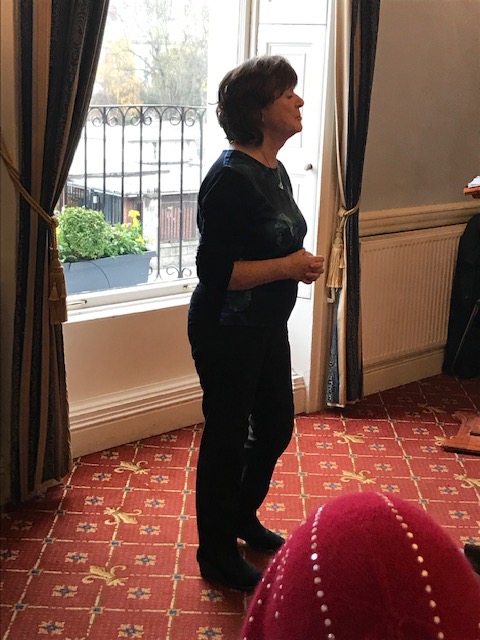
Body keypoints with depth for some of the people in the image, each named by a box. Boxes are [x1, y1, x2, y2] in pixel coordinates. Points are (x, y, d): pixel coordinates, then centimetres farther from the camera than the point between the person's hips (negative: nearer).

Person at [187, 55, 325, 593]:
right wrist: (288, 267, -22)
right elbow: (214, 270, -25)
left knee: (276, 426, 20)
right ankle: (216, 552, 25)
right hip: (227, 330, -9)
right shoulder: (231, 178, -22)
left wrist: (300, 263, 1)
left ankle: (242, 517, 43)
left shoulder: (274, 171, 8)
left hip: (268, 326, 9)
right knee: (228, 435, 5)